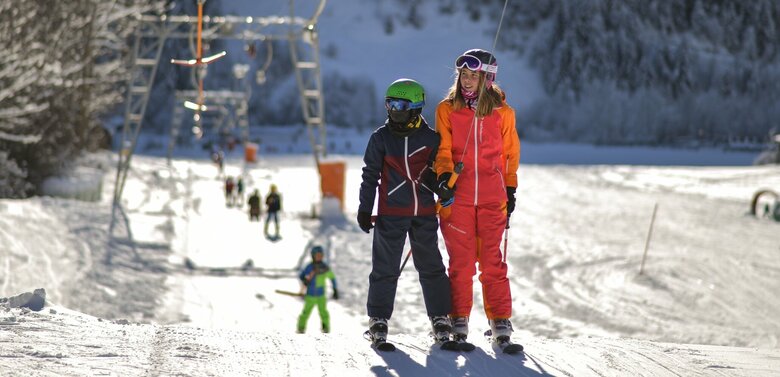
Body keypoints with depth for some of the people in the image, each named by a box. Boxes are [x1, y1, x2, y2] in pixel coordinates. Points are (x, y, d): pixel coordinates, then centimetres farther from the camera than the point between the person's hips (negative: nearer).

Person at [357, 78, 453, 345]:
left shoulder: (430, 138, 2)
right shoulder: (381, 138, 1)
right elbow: (370, 175, 4)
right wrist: (365, 210, 1)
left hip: (425, 213, 1)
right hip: (391, 213, -1)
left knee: (431, 267, 4)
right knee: (386, 267, 1)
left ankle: (440, 317, 12)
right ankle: (378, 318, 10)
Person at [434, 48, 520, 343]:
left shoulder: (502, 112, 6)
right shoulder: (447, 109, 5)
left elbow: (510, 153, 14)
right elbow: (442, 149, 0)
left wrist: (510, 189, 13)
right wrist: (444, 174, -18)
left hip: (492, 196, 0)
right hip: (457, 195, 0)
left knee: (492, 259, -1)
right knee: (461, 260, 0)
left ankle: (500, 319, 4)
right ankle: (459, 319, 8)